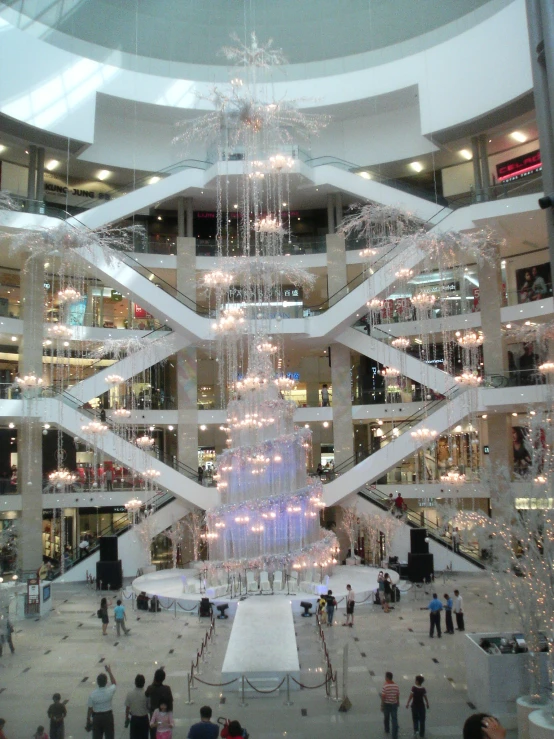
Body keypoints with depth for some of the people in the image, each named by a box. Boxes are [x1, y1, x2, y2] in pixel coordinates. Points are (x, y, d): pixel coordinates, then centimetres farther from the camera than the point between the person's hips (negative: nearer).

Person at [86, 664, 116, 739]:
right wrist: (109, 671, 8)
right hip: (108, 716, 0)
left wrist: (88, 720, 4)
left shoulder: (92, 694, -20)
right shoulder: (110, 691, -17)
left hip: (96, 717, 0)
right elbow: (114, 683, 6)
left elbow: (90, 709, -11)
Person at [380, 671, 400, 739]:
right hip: (394, 704, 2)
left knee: (386, 718, 21)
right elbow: (398, 696, 2)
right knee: (394, 719, 4)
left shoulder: (385, 687, -19)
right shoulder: (396, 686, -7)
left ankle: (387, 730, 41)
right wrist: (398, 703, 19)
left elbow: (383, 697, -16)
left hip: (386, 704, -2)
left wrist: (382, 706, -6)